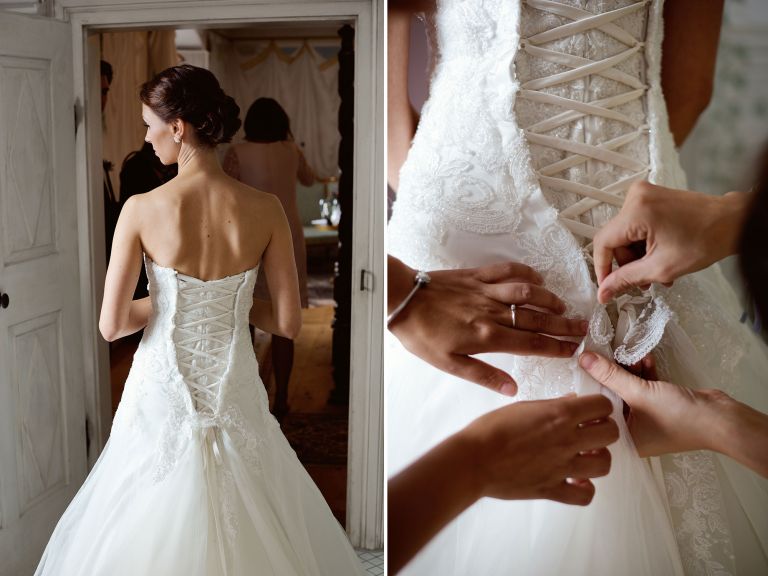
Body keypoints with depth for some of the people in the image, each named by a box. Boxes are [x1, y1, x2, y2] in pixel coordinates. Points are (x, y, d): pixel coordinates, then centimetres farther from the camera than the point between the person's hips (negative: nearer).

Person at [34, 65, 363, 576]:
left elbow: (112, 325, -9)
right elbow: (289, 323, -6)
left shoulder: (142, 210, -14)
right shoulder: (265, 209, -10)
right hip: (235, 395, 2)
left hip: (164, 395, -1)